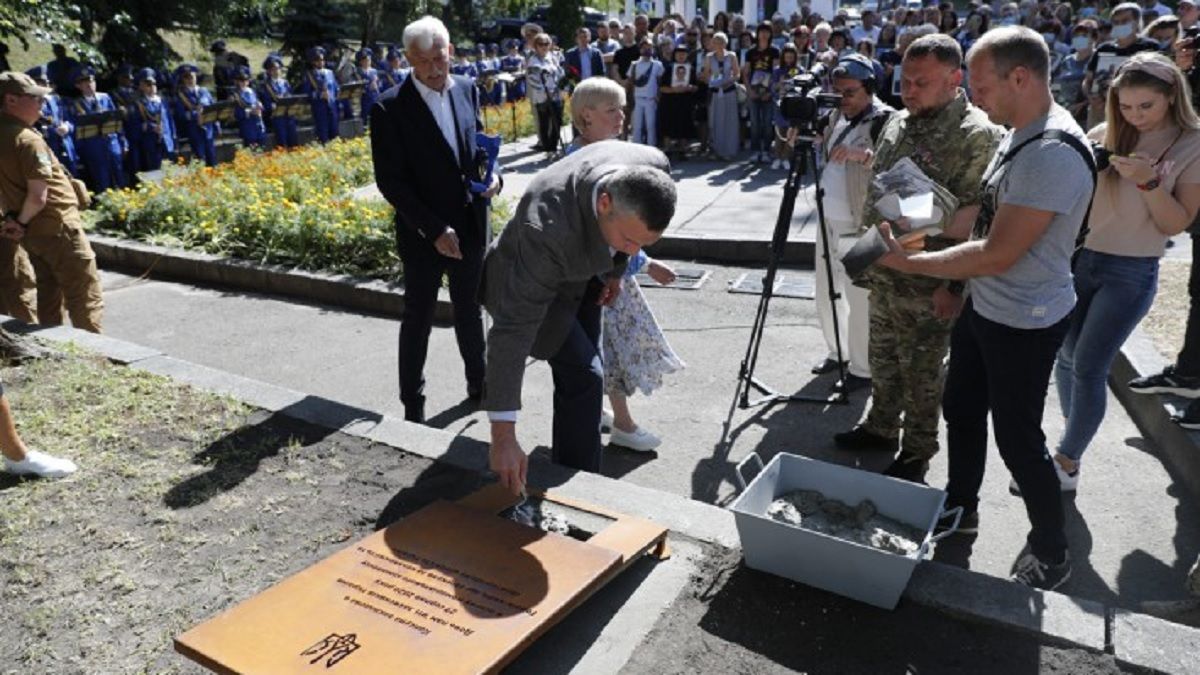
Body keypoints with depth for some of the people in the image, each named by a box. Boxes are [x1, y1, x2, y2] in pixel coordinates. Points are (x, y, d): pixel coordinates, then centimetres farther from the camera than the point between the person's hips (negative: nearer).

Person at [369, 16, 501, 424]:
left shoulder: (467, 90, 2)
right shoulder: (390, 107, -14)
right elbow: (390, 180, -15)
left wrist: (492, 175, -9)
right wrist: (434, 229, -20)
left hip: (471, 226, 5)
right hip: (423, 234, -4)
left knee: (469, 308, 19)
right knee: (418, 318, 8)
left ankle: (479, 383, 37)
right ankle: (413, 405, 22)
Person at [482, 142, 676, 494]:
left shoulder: (653, 167, -28)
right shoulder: (548, 229, -45)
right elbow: (512, 331, -42)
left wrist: (615, 268, 8)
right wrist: (502, 435, -41)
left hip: (582, 272, 7)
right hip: (524, 279, -6)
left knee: (581, 373, 15)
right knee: (583, 377, -16)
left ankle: (567, 467, 33)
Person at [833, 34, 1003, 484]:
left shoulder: (978, 135, -17)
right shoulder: (897, 122, 7)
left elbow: (974, 218, -20)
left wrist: (953, 285, -22)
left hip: (929, 284, -7)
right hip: (883, 274, 8)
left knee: (922, 373, 7)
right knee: (882, 358, 20)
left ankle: (917, 454, 23)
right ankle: (881, 428, 39)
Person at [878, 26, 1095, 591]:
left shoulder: (1054, 153, -26)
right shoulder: (1018, 135, 4)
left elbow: (999, 254, -27)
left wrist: (908, 262, -19)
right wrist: (957, 284, 9)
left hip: (1025, 323, -9)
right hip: (983, 306, 9)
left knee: (1017, 438, 4)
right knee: (961, 409, 20)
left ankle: (1051, 553, 26)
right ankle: (960, 507, 42)